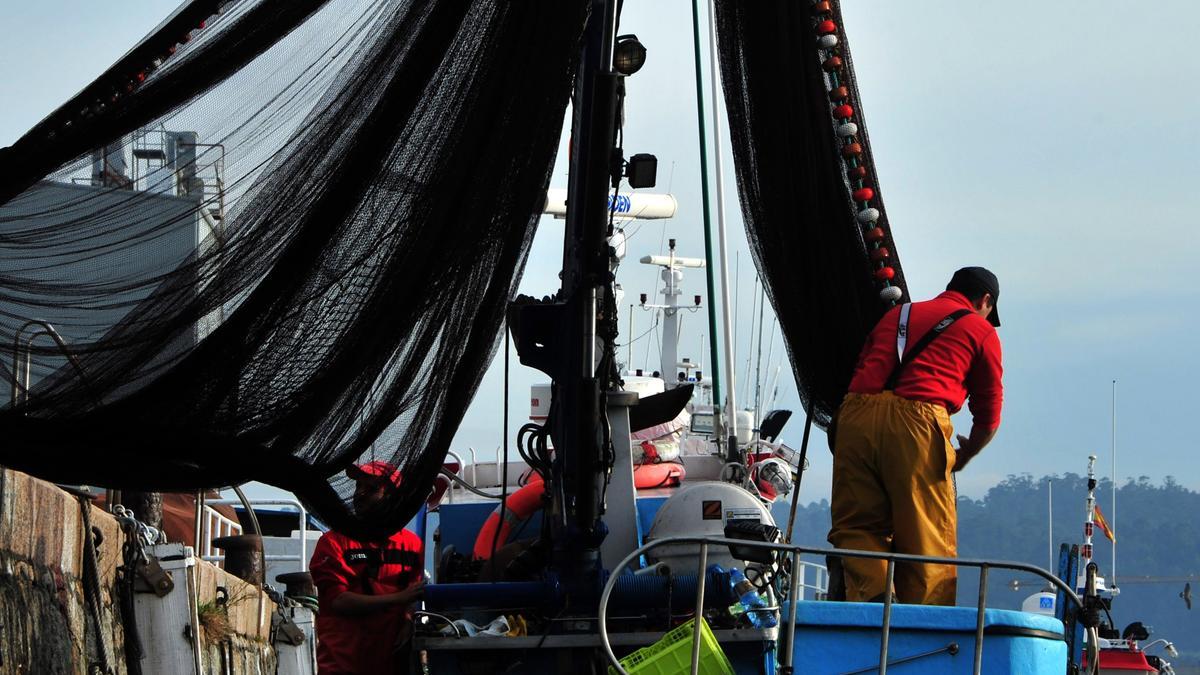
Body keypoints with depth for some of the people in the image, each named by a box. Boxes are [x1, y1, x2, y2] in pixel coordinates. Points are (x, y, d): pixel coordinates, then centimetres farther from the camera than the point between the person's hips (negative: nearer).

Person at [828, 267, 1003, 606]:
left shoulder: (896, 314, 30)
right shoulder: (981, 330, 18)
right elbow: (988, 417, 19)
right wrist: (962, 457, 37)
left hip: (856, 414, 3)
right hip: (918, 419, -3)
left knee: (857, 525, 6)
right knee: (926, 542, 2)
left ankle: (871, 594, -17)